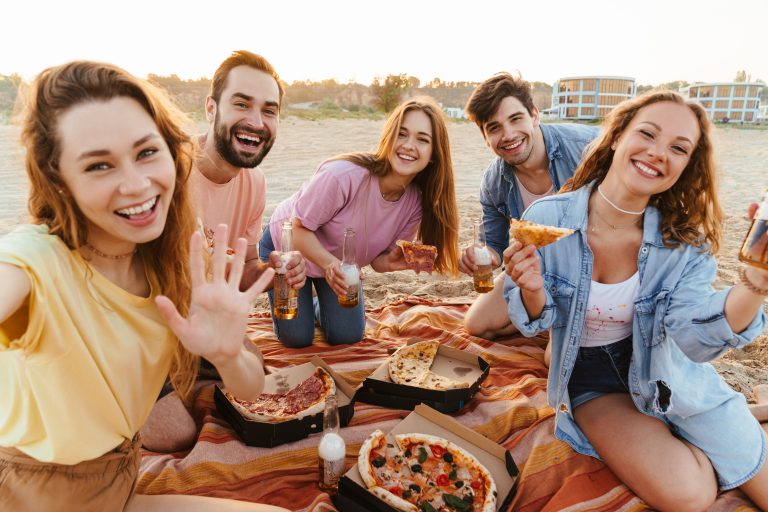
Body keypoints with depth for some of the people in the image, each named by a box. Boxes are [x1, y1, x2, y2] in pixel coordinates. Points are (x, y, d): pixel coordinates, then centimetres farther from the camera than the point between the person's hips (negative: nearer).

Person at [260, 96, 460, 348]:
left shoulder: (416, 202, -20)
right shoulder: (343, 175, -39)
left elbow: (378, 260, -9)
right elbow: (299, 229, -27)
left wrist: (393, 262, -32)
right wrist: (329, 263, -43)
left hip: (340, 263, 5)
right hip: (287, 247, -4)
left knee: (348, 336, 4)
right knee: (297, 338, -1)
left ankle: (321, 305, 34)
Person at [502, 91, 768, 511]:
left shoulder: (684, 241, -13)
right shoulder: (546, 220, -21)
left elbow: (695, 339, -22)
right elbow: (535, 324, -11)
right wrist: (532, 291, -34)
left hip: (667, 373, 3)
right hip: (592, 380, -2)